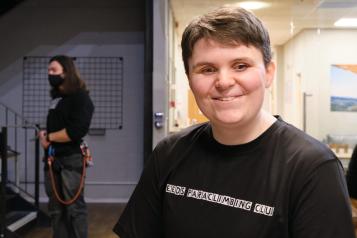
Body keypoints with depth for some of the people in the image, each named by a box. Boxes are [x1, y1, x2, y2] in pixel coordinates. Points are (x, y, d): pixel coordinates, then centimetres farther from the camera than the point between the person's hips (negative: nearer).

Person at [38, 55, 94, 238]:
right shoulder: (56, 97, 18)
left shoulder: (80, 97, -7)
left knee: (74, 208, -4)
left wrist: (49, 137, -9)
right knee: (56, 209, 9)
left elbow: (76, 131, -19)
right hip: (52, 159, 8)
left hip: (71, 160, -8)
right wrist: (43, 135, -1)